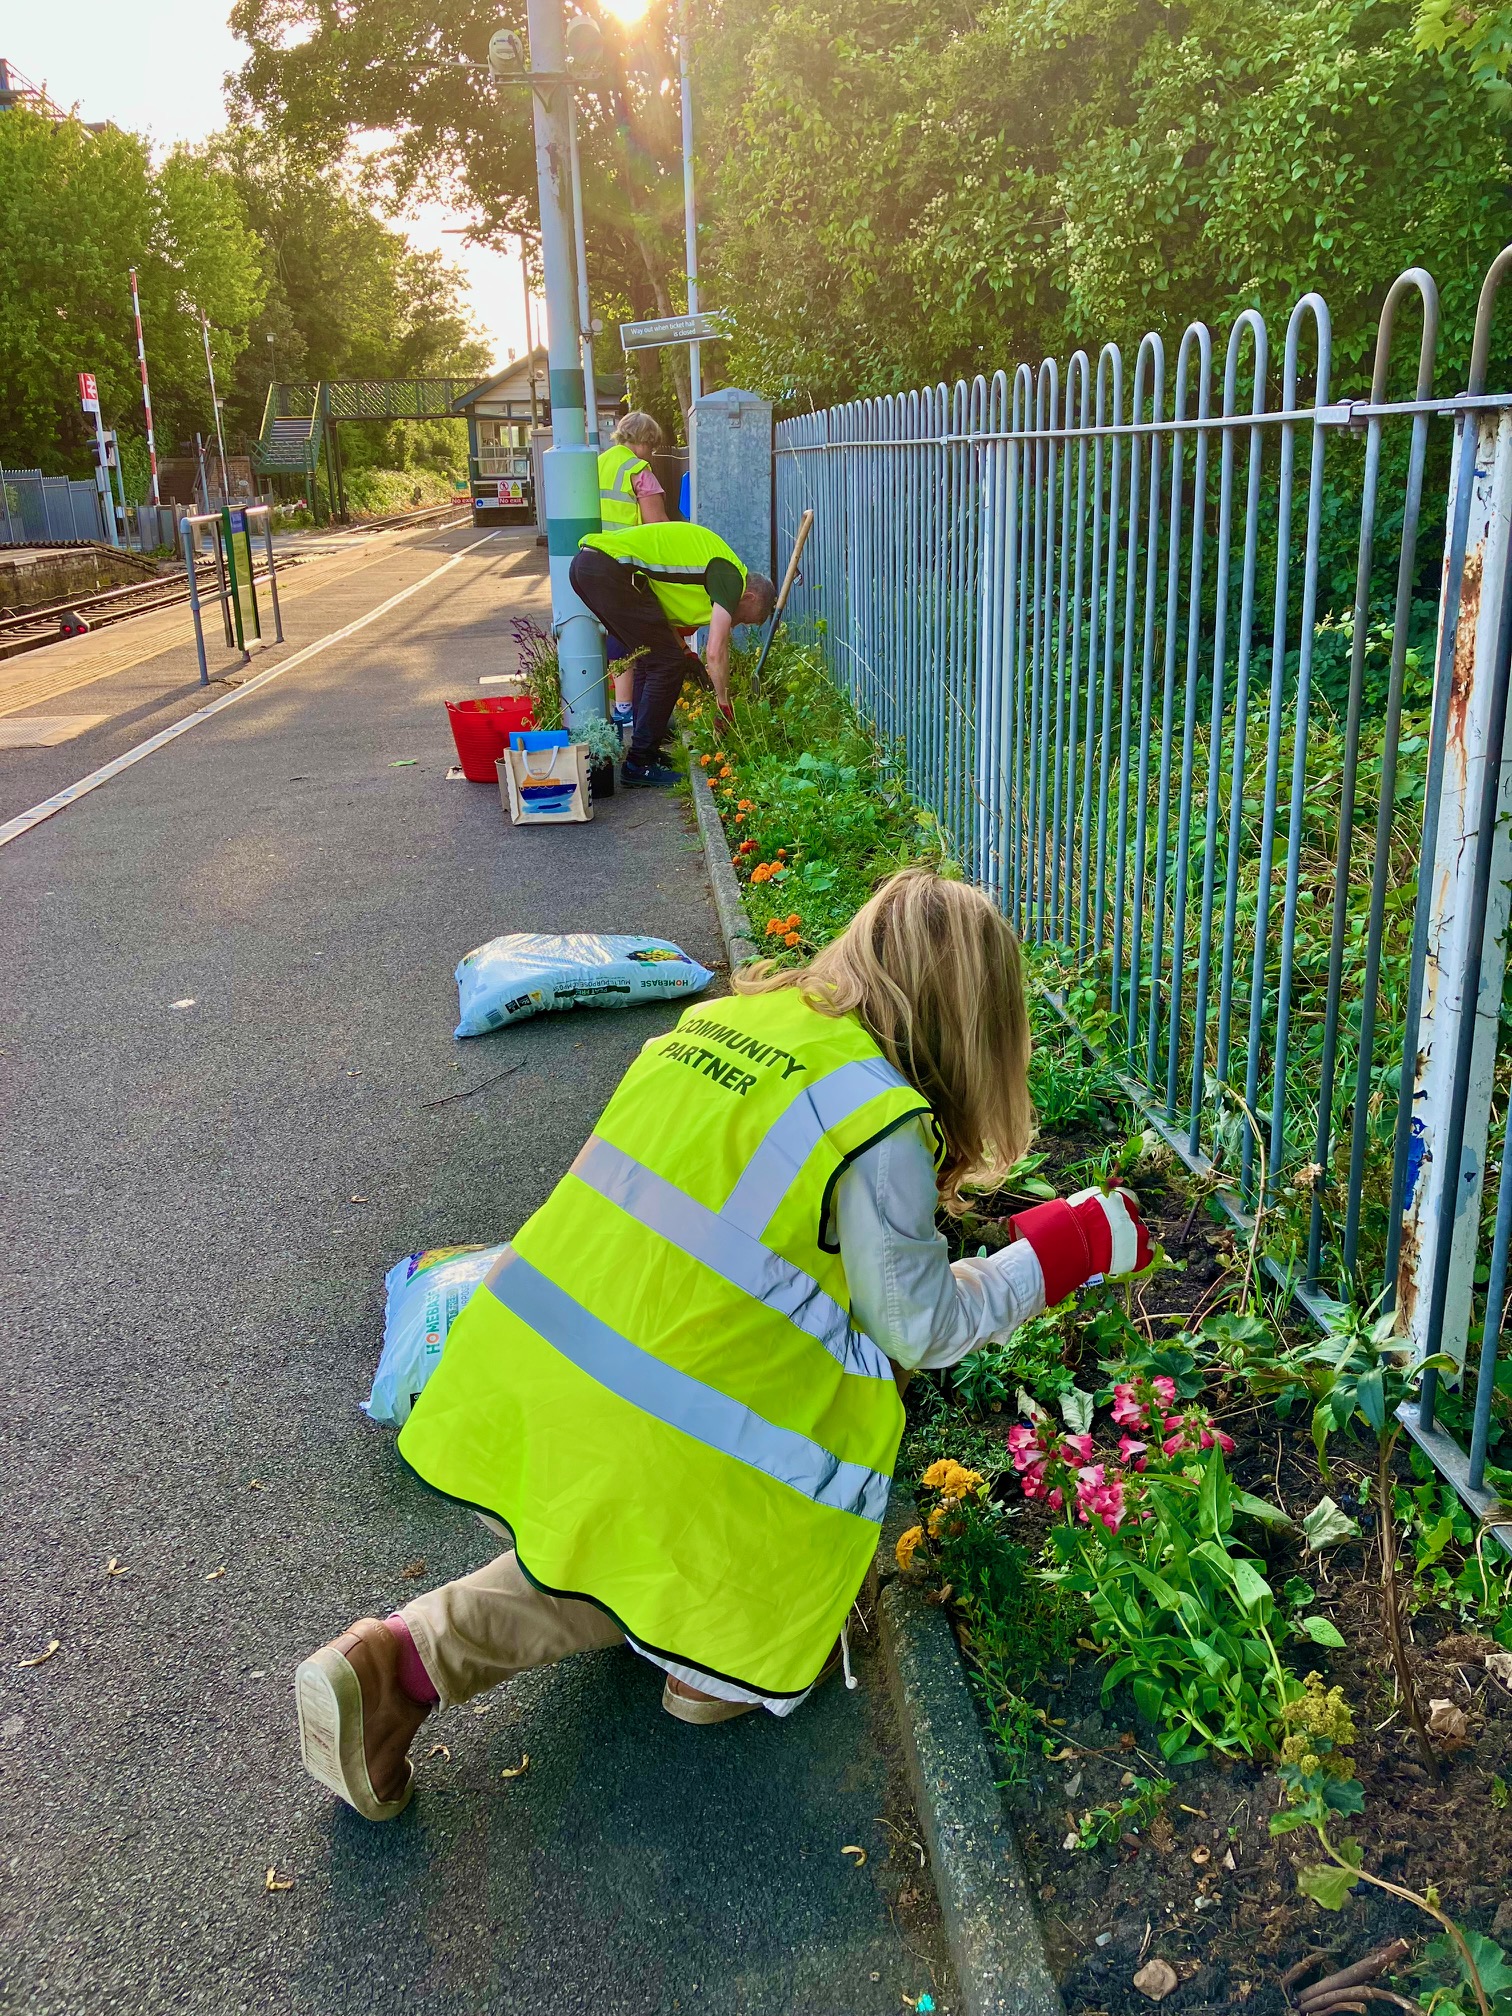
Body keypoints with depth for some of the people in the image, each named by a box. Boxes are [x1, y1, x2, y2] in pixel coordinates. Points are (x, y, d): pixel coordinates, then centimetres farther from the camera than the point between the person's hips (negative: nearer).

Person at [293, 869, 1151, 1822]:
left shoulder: (723, 1019, 6)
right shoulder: (879, 1122, -14)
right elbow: (921, 1326, -3)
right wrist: (1064, 1249, 8)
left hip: (527, 1364, 7)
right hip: (647, 1444, -7)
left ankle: (406, 1658, 11)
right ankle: (729, 1655, 11)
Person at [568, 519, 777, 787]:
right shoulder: (731, 576, -1)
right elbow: (716, 652, -9)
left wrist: (685, 653, 22)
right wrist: (725, 706, 0)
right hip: (611, 569, -10)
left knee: (651, 659, 20)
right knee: (667, 663, -2)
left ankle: (646, 751, 25)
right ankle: (639, 763, 2)